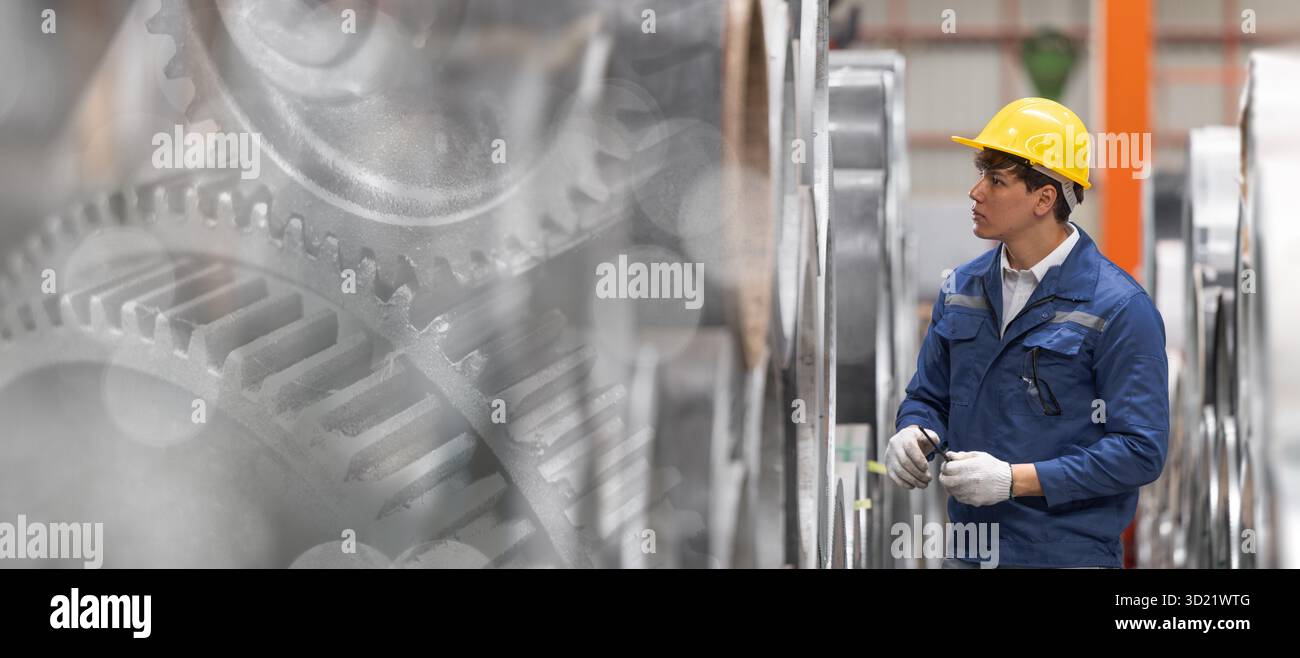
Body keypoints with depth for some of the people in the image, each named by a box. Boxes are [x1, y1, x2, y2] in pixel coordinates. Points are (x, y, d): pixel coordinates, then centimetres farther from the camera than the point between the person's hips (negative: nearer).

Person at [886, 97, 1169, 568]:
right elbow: (928, 396, 19)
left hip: (1069, 552, -5)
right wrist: (913, 435, -6)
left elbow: (1140, 450, -15)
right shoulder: (960, 289, 8)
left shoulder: (1118, 308, -12)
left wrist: (1016, 479, -21)